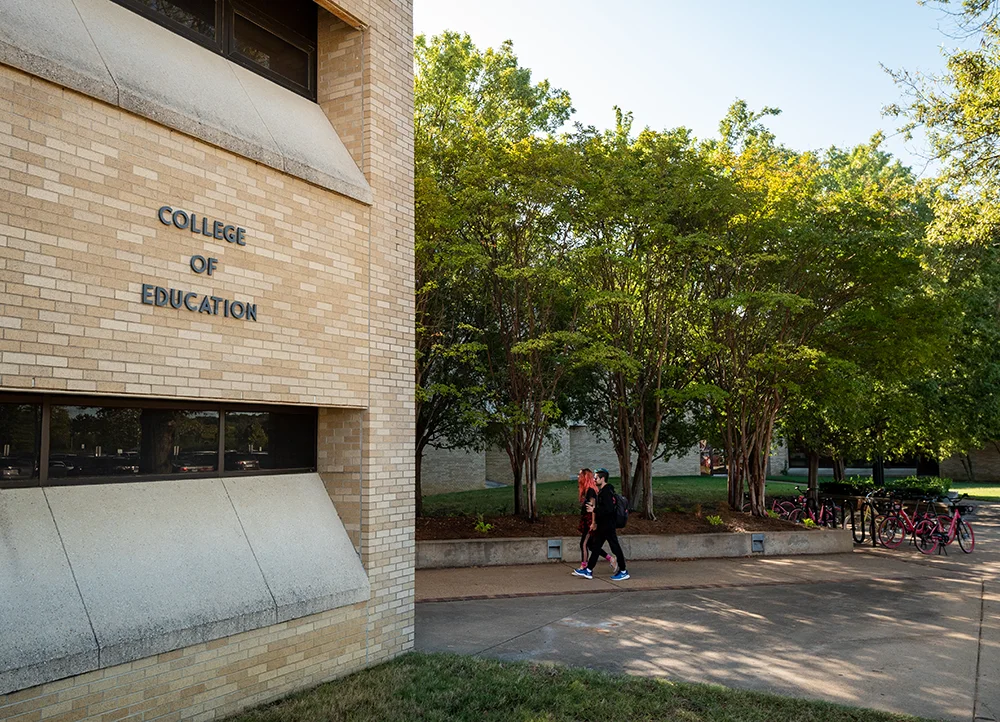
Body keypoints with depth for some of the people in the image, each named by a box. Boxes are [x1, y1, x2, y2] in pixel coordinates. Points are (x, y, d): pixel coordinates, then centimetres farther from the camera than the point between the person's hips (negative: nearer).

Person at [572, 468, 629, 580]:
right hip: (602, 526, 11)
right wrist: (594, 505, 11)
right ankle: (588, 571, 17)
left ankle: (623, 572, 6)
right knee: (595, 547, 12)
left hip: (608, 526, -11)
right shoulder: (601, 491, 14)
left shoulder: (607, 491, -17)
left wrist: (594, 509, -22)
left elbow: (608, 508, -26)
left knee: (615, 547, -2)